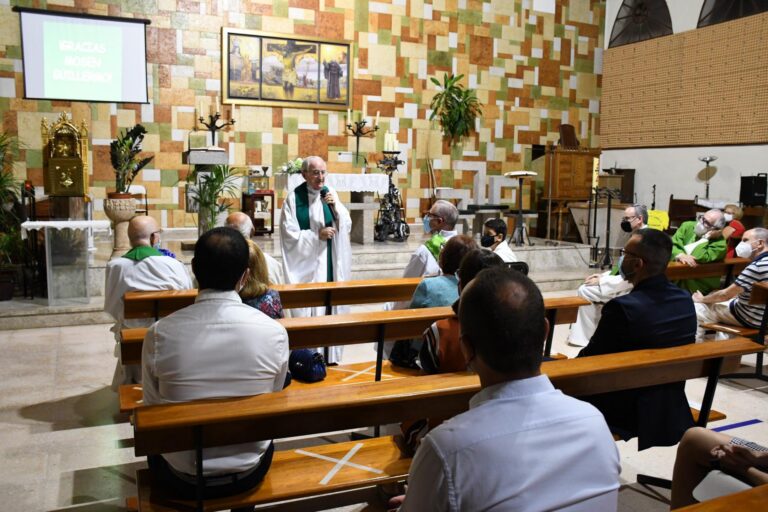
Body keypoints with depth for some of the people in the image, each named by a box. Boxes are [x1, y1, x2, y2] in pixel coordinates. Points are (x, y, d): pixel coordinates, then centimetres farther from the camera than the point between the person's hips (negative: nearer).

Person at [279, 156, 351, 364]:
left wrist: (336, 206, -10)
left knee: (331, 306, 7)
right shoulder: (294, 198, -7)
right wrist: (317, 235, -14)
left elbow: (346, 226, 5)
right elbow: (290, 234, -10)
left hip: (331, 263, 5)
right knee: (309, 310, -4)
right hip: (307, 263, -4)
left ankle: (331, 355, 18)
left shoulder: (330, 193, 7)